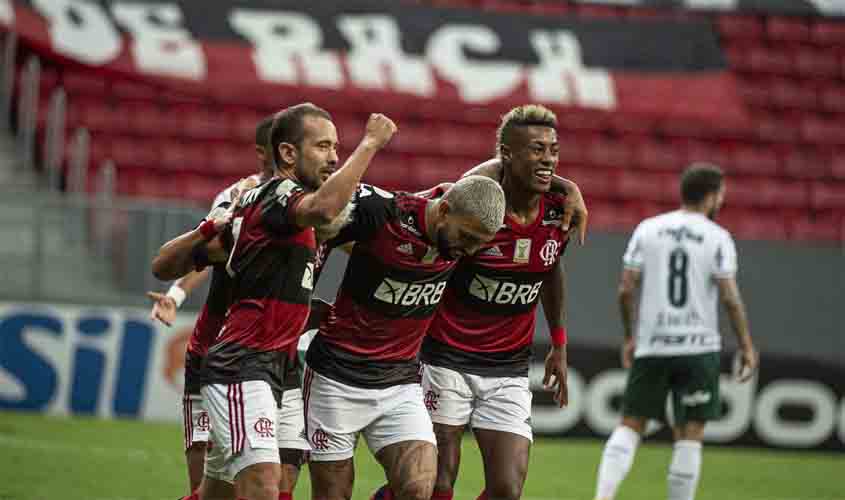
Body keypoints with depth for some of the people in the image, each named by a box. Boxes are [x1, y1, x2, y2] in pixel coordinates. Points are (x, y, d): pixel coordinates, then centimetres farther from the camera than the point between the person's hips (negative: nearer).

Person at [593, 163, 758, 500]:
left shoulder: (648, 230, 4)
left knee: (630, 426, 9)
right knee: (689, 436, 4)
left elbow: (626, 289, 2)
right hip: (698, 347, -2)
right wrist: (746, 346, 1)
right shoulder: (717, 238, -4)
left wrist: (630, 337, 14)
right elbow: (730, 298, -8)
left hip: (651, 346, 2)